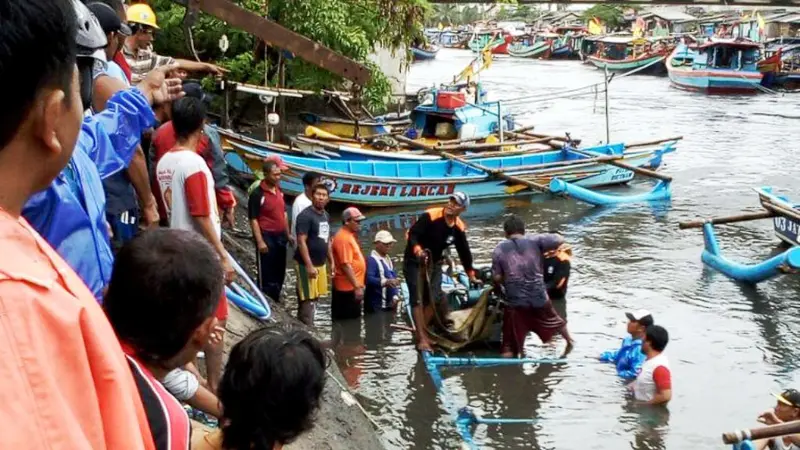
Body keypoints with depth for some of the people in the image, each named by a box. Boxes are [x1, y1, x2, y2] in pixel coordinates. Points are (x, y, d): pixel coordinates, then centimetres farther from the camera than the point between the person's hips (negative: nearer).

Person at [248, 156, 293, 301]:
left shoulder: (279, 191, 8)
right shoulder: (257, 194, -14)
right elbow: (253, 219, -16)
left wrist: (288, 234, 16)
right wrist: (260, 241, -19)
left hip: (280, 236, 8)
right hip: (267, 237, -7)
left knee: (279, 271, 15)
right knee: (266, 273, 0)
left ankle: (275, 301, 28)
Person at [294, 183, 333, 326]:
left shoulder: (325, 215, 11)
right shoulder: (306, 215, -15)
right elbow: (301, 242, -19)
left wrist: (331, 261, 18)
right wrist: (309, 266, -23)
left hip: (320, 264, 9)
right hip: (307, 265, -9)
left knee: (314, 298, 14)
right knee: (308, 300, -6)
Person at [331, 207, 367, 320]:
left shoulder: (349, 236, 14)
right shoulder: (343, 238, -20)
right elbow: (346, 265, -25)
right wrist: (357, 286, -25)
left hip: (352, 287, 11)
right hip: (348, 288, -11)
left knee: (352, 319, 16)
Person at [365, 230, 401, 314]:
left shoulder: (388, 260, 17)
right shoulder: (371, 260, -13)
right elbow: (369, 279, -26)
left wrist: (395, 296, 4)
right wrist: (386, 281, -38)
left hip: (389, 304, 10)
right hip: (376, 305, -10)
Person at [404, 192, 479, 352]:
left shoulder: (459, 227, -5)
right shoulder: (430, 216, -22)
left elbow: (464, 252, 6)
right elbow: (413, 233, -24)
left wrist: (471, 275, 13)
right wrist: (417, 250, -43)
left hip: (434, 264, 5)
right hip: (414, 262, -5)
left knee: (435, 298, -5)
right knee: (417, 299, -11)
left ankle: (422, 331, 13)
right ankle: (422, 338, -11)